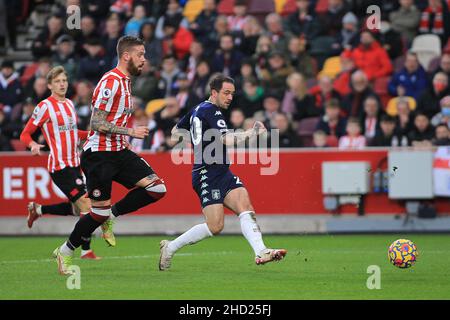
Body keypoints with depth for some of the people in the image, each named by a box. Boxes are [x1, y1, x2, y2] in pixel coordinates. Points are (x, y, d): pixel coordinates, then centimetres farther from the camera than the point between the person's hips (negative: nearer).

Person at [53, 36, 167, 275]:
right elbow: (97, 123, -20)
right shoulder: (111, 82, -16)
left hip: (118, 152, 9)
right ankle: (65, 252, 13)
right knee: (100, 212, -5)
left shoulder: (124, 81, 14)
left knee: (157, 188, -7)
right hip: (99, 155, -9)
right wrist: (130, 131, -20)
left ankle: (111, 215, 7)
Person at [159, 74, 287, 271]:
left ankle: (261, 252, -25)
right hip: (208, 175, -10)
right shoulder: (210, 111, -12)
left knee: (246, 208, -10)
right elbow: (225, 140, -24)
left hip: (222, 173, 10)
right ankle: (170, 248, 4)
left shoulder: (197, 110, 17)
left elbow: (176, 132, 28)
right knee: (215, 226, -12)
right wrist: (250, 133, -25)